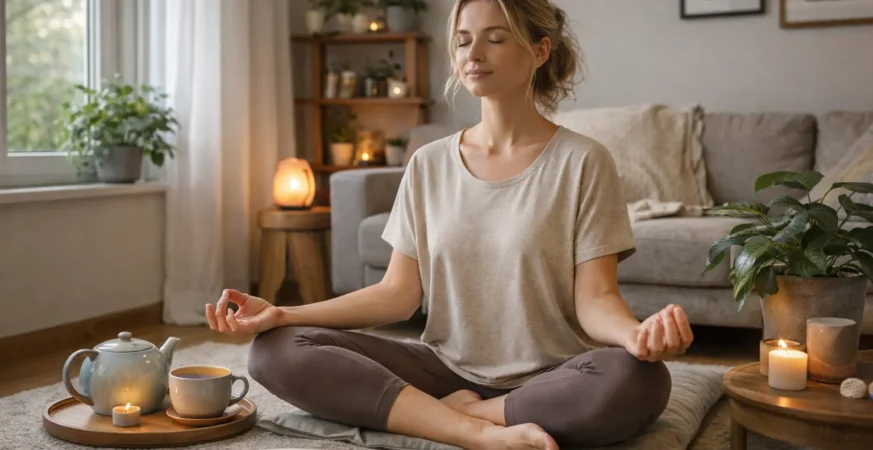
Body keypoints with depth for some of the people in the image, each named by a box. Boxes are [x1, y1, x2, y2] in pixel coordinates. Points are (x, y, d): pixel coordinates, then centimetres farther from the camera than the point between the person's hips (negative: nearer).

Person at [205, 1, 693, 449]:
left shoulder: (582, 161, -4)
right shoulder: (429, 165, 7)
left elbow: (594, 299, -7)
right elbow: (399, 293, 3)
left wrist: (637, 333, -32)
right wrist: (284, 314, -9)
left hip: (547, 379, -2)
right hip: (445, 367, 3)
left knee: (636, 381, -36)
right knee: (278, 350, -17)